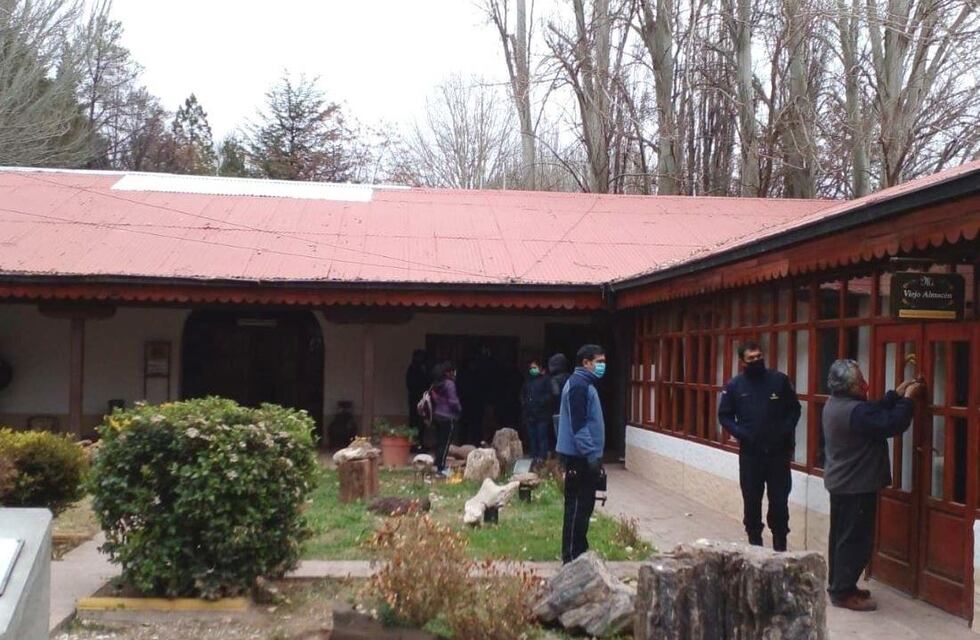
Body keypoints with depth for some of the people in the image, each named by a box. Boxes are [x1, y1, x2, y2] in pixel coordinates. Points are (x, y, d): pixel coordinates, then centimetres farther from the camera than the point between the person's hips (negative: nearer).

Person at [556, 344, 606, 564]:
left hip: (584, 456, 10)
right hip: (580, 457, -10)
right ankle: (572, 555, -1)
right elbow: (578, 425, -21)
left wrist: (595, 455, 21)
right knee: (577, 506, -6)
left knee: (584, 505, 13)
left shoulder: (585, 384, 16)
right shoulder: (578, 385, -15)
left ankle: (579, 551, 20)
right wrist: (591, 455, -22)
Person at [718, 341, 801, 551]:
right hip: (750, 453, 0)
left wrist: (786, 431, -9)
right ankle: (754, 543, 21)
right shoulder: (734, 385, -1)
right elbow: (724, 416, 4)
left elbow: (794, 409, 6)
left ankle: (780, 545, 17)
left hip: (778, 452, 0)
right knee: (751, 501, 8)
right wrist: (741, 434, -11)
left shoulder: (779, 380, -2)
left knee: (779, 501, 4)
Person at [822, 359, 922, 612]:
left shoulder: (836, 404, 6)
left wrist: (897, 393, 9)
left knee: (841, 536, 16)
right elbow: (892, 424, -22)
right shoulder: (855, 411, -26)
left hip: (840, 483, 10)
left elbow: (875, 413, 14)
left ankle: (838, 585, 25)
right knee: (855, 540, -2)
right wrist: (907, 398, -10)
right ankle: (843, 593, 4)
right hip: (857, 486, -10)